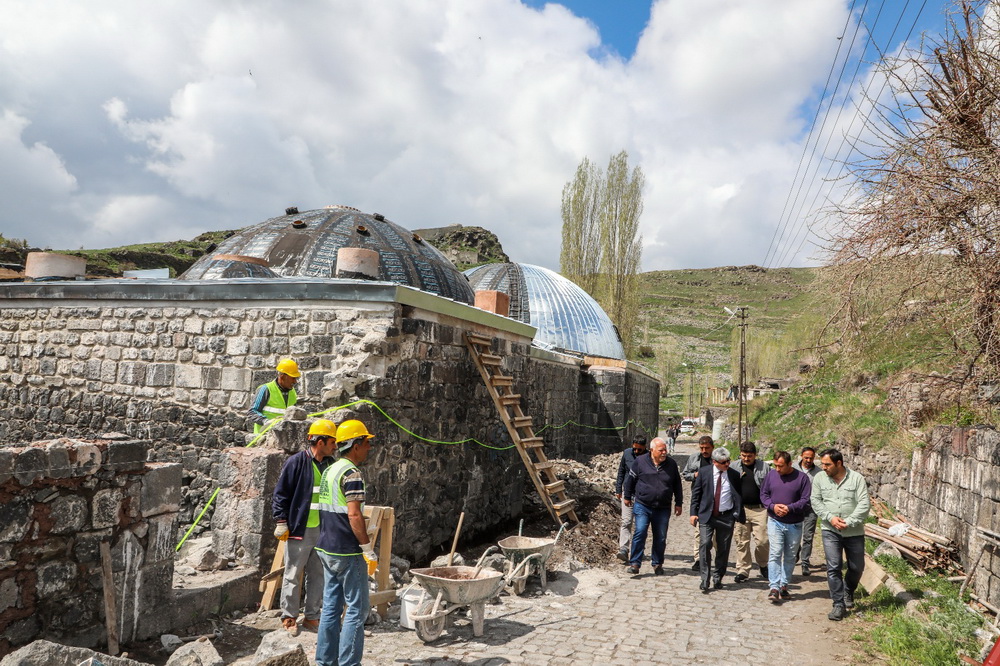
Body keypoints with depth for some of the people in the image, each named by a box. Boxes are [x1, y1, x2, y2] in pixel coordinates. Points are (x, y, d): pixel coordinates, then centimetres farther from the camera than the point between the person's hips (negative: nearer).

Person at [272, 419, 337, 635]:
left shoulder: (330, 465, 9)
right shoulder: (296, 462, -11)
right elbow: (280, 494, -8)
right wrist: (281, 522, -11)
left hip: (323, 530, 6)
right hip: (299, 529, -6)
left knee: (318, 576, 12)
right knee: (293, 575, 5)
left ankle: (312, 617, 24)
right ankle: (289, 618, 18)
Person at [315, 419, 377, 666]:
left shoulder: (329, 470, 12)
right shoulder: (351, 473, -17)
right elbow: (354, 515, -23)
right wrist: (368, 548, -17)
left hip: (327, 549, 9)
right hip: (347, 553, -9)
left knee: (331, 607, 15)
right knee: (356, 610, 0)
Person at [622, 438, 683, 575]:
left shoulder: (671, 464, 3)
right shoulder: (640, 461, -5)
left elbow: (677, 485, 13)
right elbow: (630, 479, 7)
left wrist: (678, 503, 13)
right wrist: (627, 496, 13)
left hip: (663, 509, 2)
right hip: (642, 506, -2)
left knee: (660, 538, 8)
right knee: (640, 533, -10)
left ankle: (657, 564, 24)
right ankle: (635, 563, -2)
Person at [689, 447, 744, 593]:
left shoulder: (734, 475, 1)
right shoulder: (704, 473, -1)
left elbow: (738, 496, 7)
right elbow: (695, 493, 4)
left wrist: (738, 514, -2)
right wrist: (693, 512, -2)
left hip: (726, 517, 1)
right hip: (706, 515, -1)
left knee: (723, 549, 7)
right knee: (705, 545, -11)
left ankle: (717, 578, 25)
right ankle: (705, 580, -3)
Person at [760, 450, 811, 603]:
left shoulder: (802, 477, -6)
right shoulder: (771, 474, 1)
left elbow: (806, 500, -8)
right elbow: (763, 494, 6)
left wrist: (790, 508, -21)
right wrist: (772, 506, -13)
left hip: (795, 524, 0)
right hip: (775, 522, 0)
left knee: (790, 556, 10)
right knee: (775, 554, -9)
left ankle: (784, 585, 23)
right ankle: (774, 587, -10)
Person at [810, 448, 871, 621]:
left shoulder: (857, 478, -6)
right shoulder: (819, 478, 0)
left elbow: (864, 504, -11)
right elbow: (816, 501, 1)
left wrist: (849, 522, -19)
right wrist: (830, 517, -14)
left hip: (854, 532, 0)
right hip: (830, 531, 0)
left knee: (857, 567, 11)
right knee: (833, 567, -4)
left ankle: (848, 591, 40)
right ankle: (839, 604, 6)